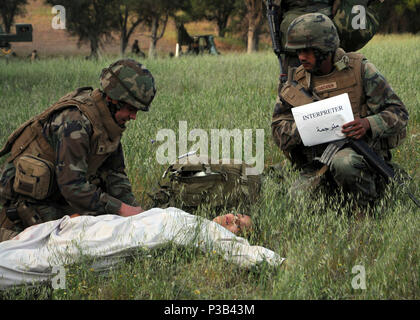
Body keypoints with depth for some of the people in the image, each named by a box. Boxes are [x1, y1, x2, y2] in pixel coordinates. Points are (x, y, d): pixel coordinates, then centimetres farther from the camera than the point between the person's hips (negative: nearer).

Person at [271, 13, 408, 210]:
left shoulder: (360, 70, -2)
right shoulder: (296, 82, 8)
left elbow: (398, 113, -2)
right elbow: (279, 131, 6)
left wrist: (368, 124, -24)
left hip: (360, 153, -4)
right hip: (316, 167, 4)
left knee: (343, 163, -38)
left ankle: (371, 207, -12)